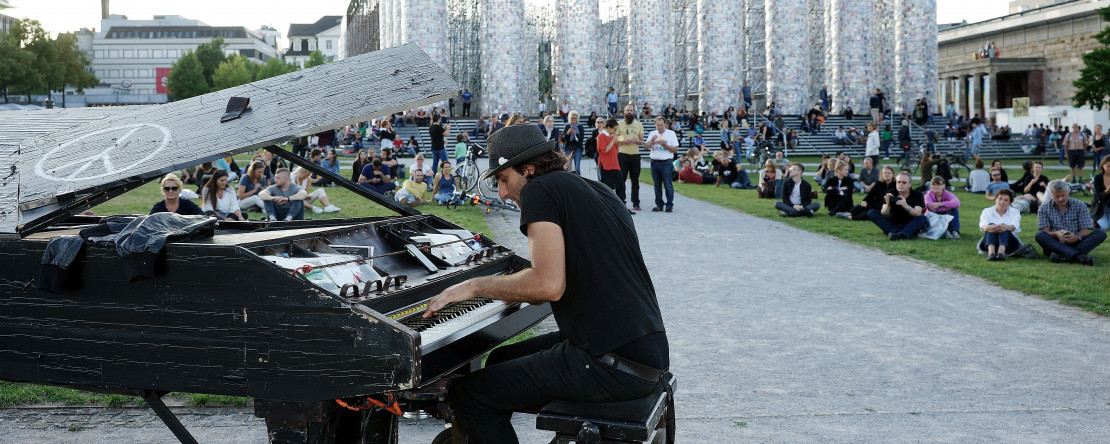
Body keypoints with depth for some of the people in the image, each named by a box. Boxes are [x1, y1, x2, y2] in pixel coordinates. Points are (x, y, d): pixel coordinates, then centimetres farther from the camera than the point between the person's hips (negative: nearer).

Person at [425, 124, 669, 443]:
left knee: (467, 396, -5)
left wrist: (475, 285, -8)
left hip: (613, 366, -10)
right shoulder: (600, 192, 18)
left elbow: (549, 285, -21)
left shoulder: (540, 190, -8)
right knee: (502, 360, 25)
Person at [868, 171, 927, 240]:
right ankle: (896, 232, -31)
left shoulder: (917, 195, -8)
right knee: (871, 212, -17)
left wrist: (906, 206, -44)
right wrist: (887, 205, -36)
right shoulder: (890, 194, -5)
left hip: (909, 225, -2)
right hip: (893, 224, 2)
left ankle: (901, 235, -46)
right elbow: (884, 215, -14)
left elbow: (917, 214, -25)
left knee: (922, 218, -30)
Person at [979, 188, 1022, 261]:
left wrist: (1007, 227, -41)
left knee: (1004, 228, -29)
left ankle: (1001, 252, -56)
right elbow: (982, 226, -12)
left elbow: (1014, 226, -14)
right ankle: (991, 252, -52)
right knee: (991, 225, -28)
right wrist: (988, 228, -40)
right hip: (990, 242, 0)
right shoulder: (987, 211, 10)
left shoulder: (1015, 212, 10)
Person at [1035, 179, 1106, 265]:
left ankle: (1062, 256, -42)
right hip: (1055, 244, -1)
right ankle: (1078, 256, -46)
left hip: (1075, 243, 1)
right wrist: (1056, 234, -27)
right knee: (1039, 236, -32)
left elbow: (1085, 231, -1)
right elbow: (1045, 232, -4)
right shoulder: (1044, 208, 4)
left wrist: (1077, 237, -26)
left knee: (1101, 234, -22)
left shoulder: (1080, 206, 6)